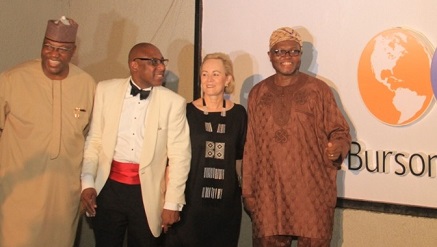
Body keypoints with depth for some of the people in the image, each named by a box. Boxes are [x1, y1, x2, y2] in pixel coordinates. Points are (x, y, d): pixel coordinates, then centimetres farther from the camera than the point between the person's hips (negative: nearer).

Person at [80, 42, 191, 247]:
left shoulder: (173, 102, -5)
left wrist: (172, 204, -6)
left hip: (147, 193, -1)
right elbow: (94, 140, 5)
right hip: (109, 188, 1)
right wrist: (87, 182, -3)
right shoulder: (106, 90, 1)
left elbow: (179, 156, -4)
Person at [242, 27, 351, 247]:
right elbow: (251, 146, 10)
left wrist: (337, 147, -20)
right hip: (268, 192, 2)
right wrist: (248, 191, 8)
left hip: (311, 190, -2)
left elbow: (339, 131, 3)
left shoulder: (318, 90, 1)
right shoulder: (258, 93, 9)